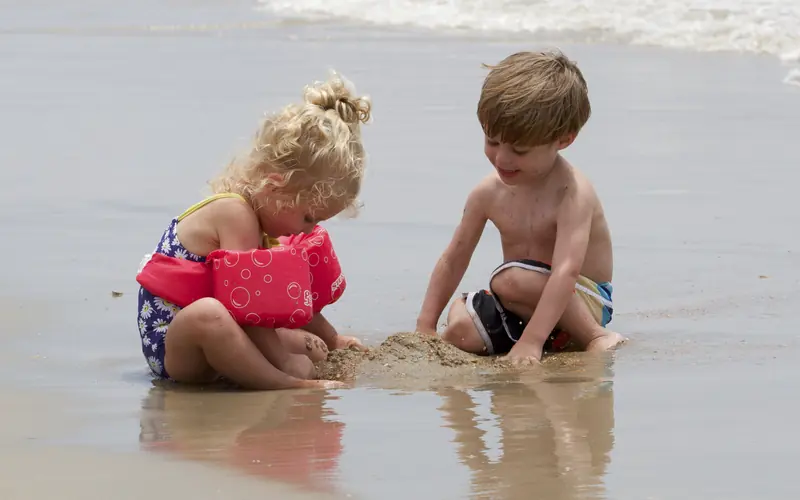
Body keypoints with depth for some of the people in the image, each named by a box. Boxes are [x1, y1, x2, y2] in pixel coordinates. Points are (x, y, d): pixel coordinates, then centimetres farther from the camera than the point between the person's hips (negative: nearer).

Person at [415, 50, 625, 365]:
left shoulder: (572, 193, -21)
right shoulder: (489, 193, -1)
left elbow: (567, 270, -32)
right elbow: (454, 259, 8)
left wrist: (531, 341, -42)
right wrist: (425, 328, 1)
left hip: (584, 303, -5)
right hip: (529, 307, 5)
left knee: (512, 278, -34)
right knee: (459, 333, -22)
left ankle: (595, 336, -17)